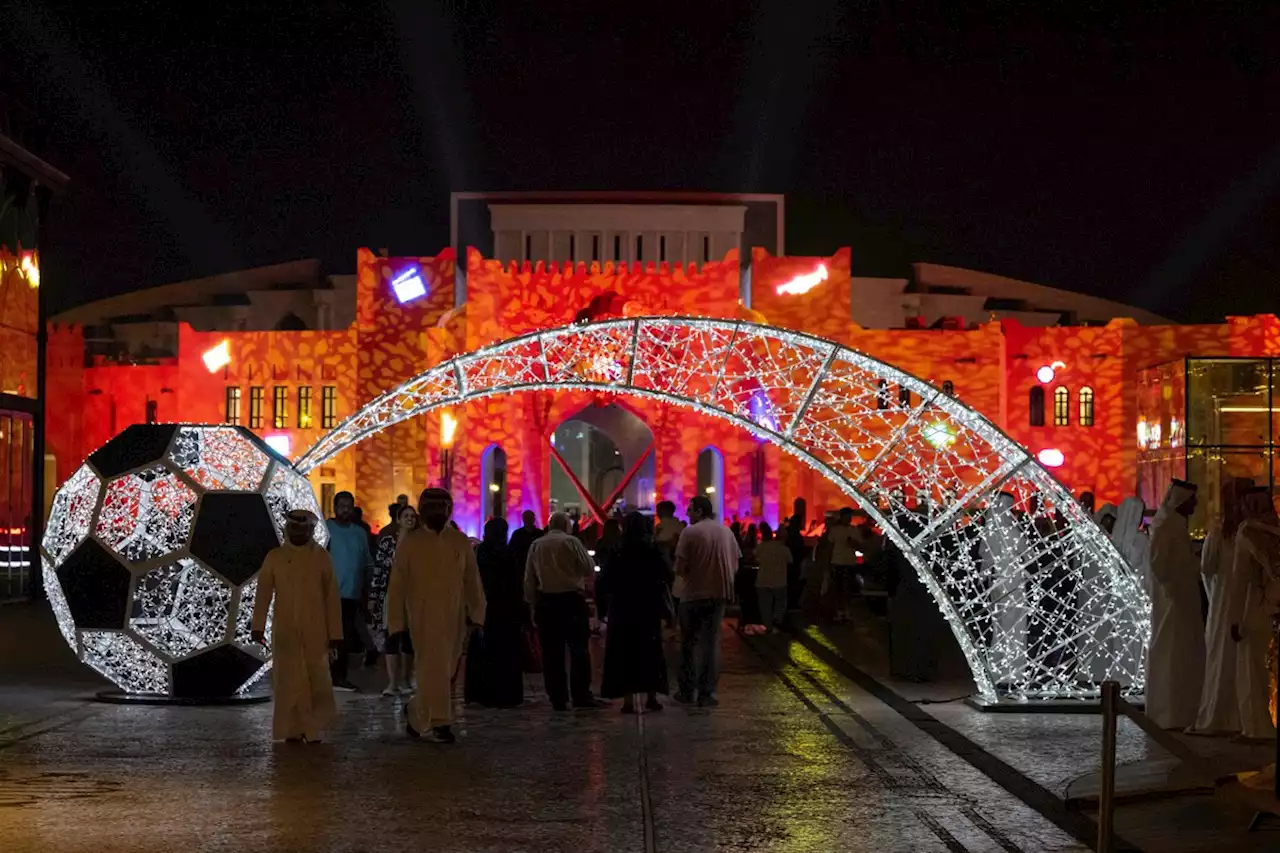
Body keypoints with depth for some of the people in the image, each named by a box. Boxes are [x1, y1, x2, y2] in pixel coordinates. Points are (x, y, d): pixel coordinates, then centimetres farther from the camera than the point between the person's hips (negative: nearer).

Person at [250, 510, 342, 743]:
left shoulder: (321, 557, 4)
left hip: (315, 632, 0)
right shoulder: (274, 557, 5)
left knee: (317, 682, 0)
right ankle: (292, 731, 7)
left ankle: (313, 730, 13)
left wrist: (335, 633, -2)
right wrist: (257, 626, -12)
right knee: (288, 682, 0)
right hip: (284, 632, 0)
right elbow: (263, 593, -1)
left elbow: (332, 597, 2)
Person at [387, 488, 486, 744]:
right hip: (424, 616, -3)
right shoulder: (410, 542, 1)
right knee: (434, 669, -8)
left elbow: (472, 579, 8)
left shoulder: (460, 541, 8)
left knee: (447, 671, 7)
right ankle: (439, 723, -1)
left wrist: (476, 613, 2)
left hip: (454, 617, 3)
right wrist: (397, 621, -1)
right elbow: (397, 584, 2)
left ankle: (415, 712, 27)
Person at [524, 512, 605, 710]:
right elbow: (590, 569, -5)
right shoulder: (571, 542, -4)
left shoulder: (536, 545, 7)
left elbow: (529, 579, 10)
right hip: (572, 599, -3)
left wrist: (532, 605, 15)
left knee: (552, 653, 5)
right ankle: (581, 697, -3)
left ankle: (557, 699, 7)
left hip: (545, 601, 4)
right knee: (579, 650, 1)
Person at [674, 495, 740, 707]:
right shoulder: (726, 531, 5)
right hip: (720, 593, 3)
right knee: (711, 642, 8)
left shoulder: (690, 532, -10)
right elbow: (735, 564, 8)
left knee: (689, 642, 10)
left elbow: (680, 568, -12)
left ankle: (687, 691, 14)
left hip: (694, 594, -3)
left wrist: (691, 572, 8)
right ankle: (706, 693, 5)